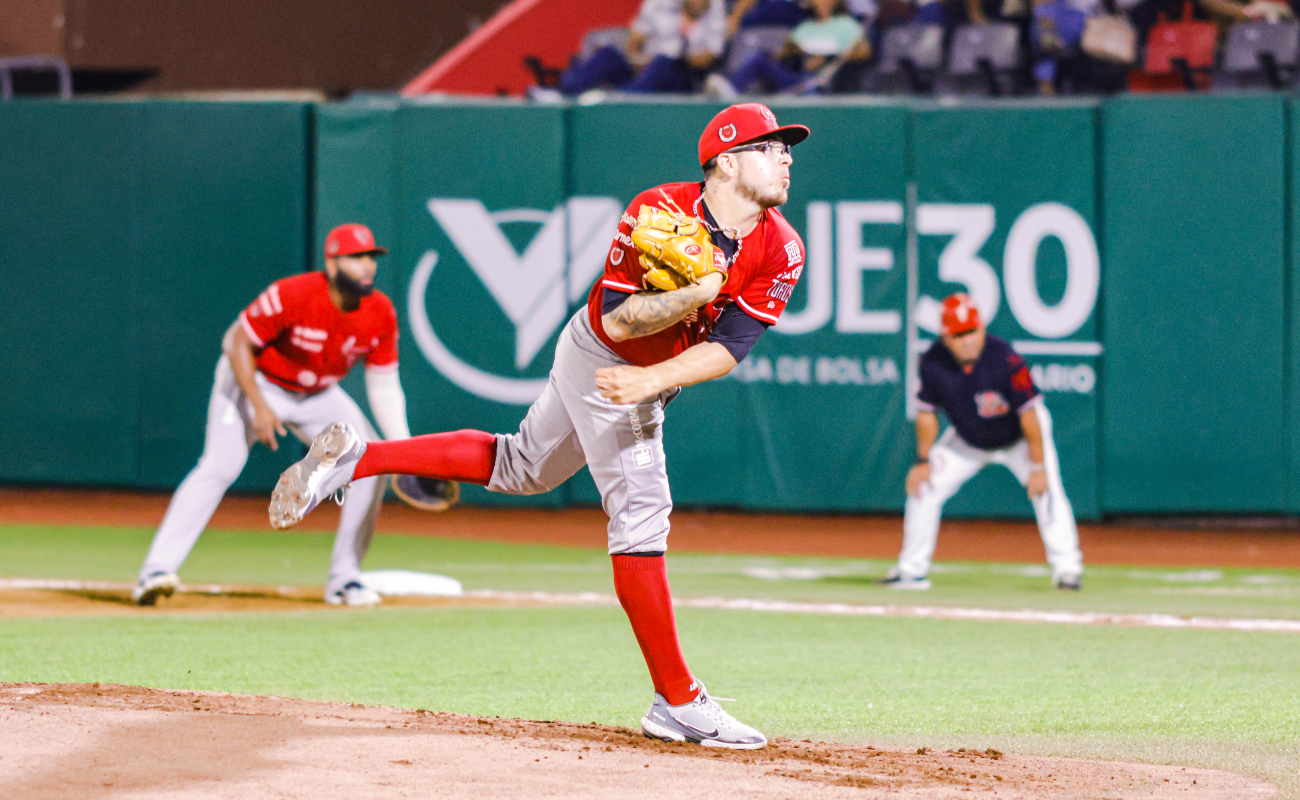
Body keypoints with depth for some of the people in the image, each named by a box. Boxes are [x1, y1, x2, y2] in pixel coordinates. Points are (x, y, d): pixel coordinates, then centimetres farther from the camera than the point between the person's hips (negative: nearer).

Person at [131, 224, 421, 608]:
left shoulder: (381, 314, -15)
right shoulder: (291, 296, -31)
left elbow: (383, 385, -6)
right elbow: (239, 343, -22)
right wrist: (259, 407, -30)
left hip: (318, 396, 6)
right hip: (255, 380, -6)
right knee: (220, 466, -23)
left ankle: (344, 578, 4)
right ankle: (156, 571, -26)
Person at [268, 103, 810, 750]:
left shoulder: (780, 251, -13)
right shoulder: (657, 212, -26)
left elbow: (727, 348, -18)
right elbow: (616, 318, -26)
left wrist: (653, 380, -33)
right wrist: (697, 294, -39)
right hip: (601, 358, -7)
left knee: (519, 469, 23)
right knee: (640, 514, -13)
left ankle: (355, 457, 33)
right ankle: (678, 703, -12)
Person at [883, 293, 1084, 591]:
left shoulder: (1005, 359, -34)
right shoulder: (933, 362, -23)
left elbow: (1028, 413, -28)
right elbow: (927, 412, -7)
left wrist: (1038, 466, -28)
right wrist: (923, 462, -6)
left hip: (1018, 437, -4)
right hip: (968, 440, 4)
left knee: (1046, 489, -22)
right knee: (924, 487, -3)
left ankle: (1066, 568, -15)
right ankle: (912, 570, 10)